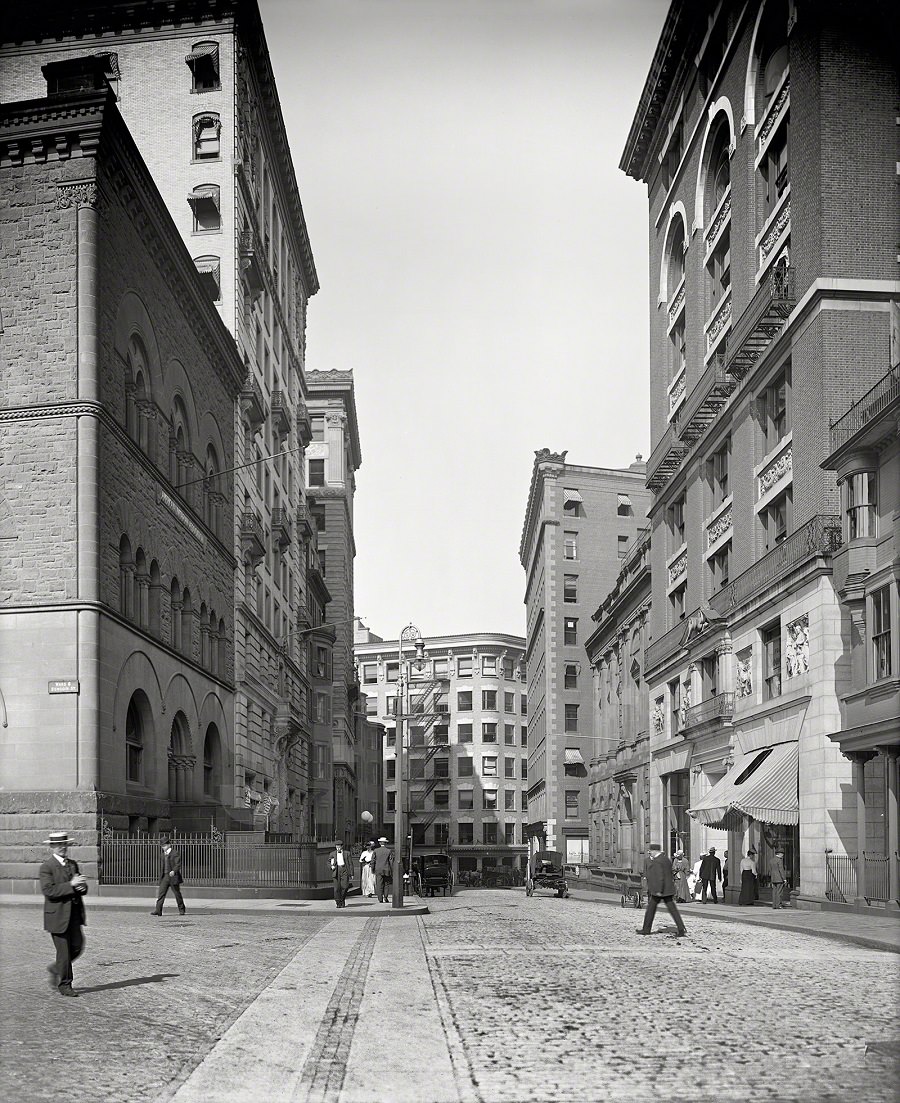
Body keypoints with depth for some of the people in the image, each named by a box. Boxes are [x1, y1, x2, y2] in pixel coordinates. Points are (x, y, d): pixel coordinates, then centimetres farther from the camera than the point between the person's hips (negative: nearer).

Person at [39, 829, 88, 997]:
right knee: (64, 950, -1)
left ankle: (56, 970, 29)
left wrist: (82, 887, -9)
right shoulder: (46, 867, -8)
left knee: (77, 947, 6)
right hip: (58, 916, -6)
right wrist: (71, 885, -24)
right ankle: (64, 985, 13)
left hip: (74, 914, 6)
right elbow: (48, 891, -20)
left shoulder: (73, 864, 14)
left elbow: (82, 887, 15)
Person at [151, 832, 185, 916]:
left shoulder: (175, 852, -8)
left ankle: (181, 909, 17)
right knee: (161, 893, -4)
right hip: (165, 877, 6)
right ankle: (158, 910, -8)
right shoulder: (164, 854, 14)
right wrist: (161, 876, 17)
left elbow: (178, 864, -15)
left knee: (177, 894, 4)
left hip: (173, 876, -6)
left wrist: (174, 871, -30)